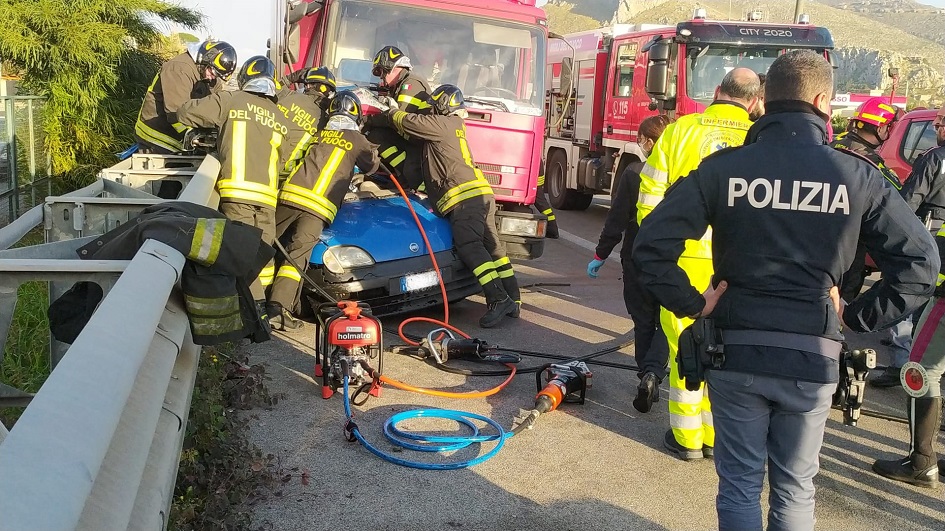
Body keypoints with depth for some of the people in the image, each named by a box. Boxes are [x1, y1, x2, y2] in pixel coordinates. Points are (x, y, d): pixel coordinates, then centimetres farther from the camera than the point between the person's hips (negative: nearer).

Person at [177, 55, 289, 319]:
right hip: (267, 193, 5)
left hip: (238, 188, -5)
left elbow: (185, 113, 5)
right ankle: (265, 295, 14)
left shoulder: (231, 100, 3)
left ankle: (256, 304, -14)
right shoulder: (279, 117, 18)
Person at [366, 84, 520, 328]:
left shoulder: (440, 124, -3)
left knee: (470, 248, -17)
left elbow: (403, 120, 1)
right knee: (492, 245, 8)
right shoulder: (456, 124, 25)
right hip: (482, 194, 10)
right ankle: (513, 299, 9)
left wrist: (373, 120, 18)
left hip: (465, 197, -10)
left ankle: (498, 299, -25)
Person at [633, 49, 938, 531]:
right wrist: (856, 317, 3)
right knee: (795, 489, 18)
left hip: (735, 352, -1)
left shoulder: (722, 168, -6)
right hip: (813, 359, 1)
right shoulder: (856, 175, -4)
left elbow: (651, 244, -13)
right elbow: (919, 264, -4)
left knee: (740, 485, 14)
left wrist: (693, 305, -3)